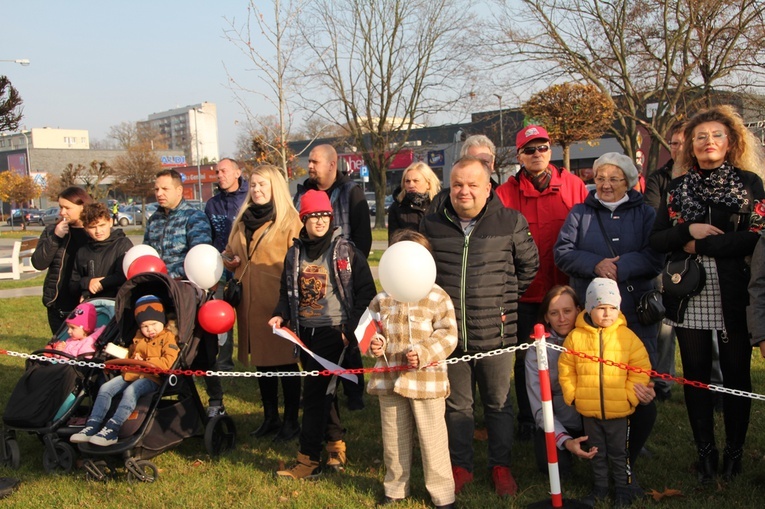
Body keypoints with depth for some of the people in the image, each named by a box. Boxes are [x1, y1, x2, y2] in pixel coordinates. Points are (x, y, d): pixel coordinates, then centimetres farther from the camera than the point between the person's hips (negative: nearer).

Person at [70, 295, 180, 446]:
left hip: (152, 377, -8)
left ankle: (112, 430, -40)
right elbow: (130, 355, 36)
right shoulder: (138, 337, 20)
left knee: (130, 391, -34)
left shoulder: (168, 337, -4)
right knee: (105, 388, -10)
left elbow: (168, 362, -17)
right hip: (132, 374, 8)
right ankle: (92, 427, -18)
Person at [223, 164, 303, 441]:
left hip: (278, 301, -6)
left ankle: (291, 421, 14)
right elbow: (230, 253, 24)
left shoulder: (289, 219, -6)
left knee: (285, 361, 2)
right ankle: (270, 418, 27)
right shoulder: (243, 219, 15)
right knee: (261, 360, 14)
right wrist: (230, 260, 1)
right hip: (250, 301, 7)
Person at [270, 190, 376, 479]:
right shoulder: (295, 252, 8)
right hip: (305, 332, 5)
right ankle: (336, 444, 31)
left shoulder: (345, 250, -6)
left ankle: (308, 460, 0)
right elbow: (287, 291, 17)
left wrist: (351, 328, -12)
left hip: (333, 331, -5)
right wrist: (281, 315, -2)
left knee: (315, 392, -7)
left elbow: (365, 291, -6)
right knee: (321, 391, 14)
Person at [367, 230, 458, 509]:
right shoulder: (382, 298, 4)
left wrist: (423, 353, -21)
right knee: (393, 438, 17)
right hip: (389, 379, 4)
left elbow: (448, 335, -10)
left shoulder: (437, 297, -7)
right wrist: (375, 343, -5)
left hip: (426, 379, -4)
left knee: (432, 439, 5)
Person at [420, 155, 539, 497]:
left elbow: (529, 266, 9)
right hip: (449, 335, 2)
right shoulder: (432, 225, 2)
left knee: (499, 403, 12)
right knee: (457, 404, 14)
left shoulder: (511, 222, -4)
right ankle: (460, 466, 30)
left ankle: (501, 466, 29)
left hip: (495, 334, -1)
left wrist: (504, 298, 9)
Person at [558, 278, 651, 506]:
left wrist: (630, 396, -9)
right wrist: (572, 395, -1)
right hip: (588, 412, 2)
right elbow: (566, 370, 1)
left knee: (619, 453, 13)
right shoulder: (576, 337, -6)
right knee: (596, 452, 18)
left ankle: (623, 487, 30)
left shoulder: (627, 337, -8)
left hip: (619, 411, -1)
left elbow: (641, 370, -5)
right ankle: (600, 486, 35)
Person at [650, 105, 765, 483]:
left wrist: (700, 245, -10)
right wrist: (688, 230, -13)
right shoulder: (677, 188, 11)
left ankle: (734, 452, 22)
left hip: (733, 296, -2)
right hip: (689, 297, 2)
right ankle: (705, 453, 20)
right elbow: (656, 240, 4)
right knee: (695, 375, 7)